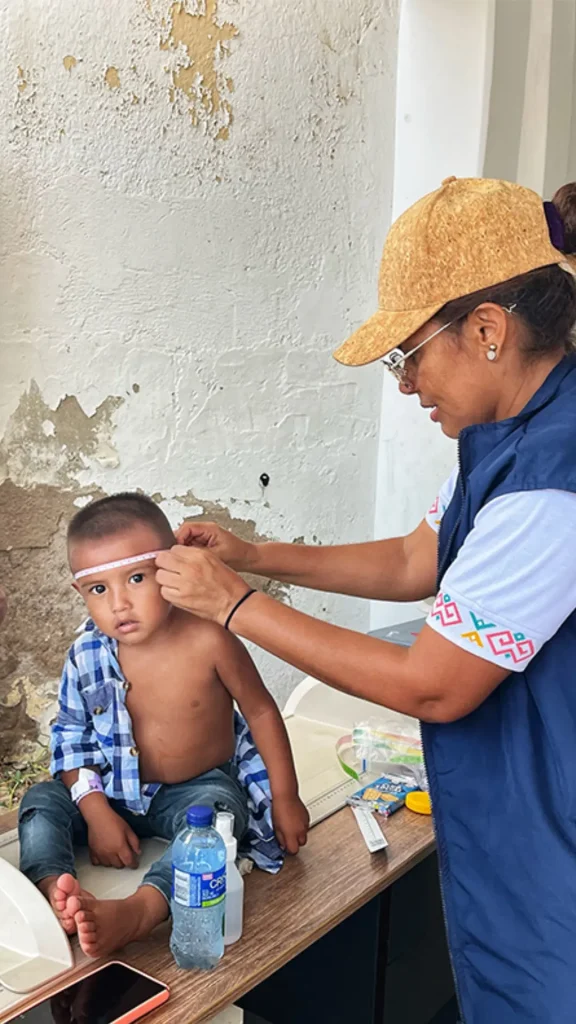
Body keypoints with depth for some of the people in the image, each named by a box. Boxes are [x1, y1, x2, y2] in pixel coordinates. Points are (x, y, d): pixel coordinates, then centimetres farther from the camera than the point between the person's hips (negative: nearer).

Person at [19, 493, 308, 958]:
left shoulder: (207, 641, -21)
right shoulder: (88, 657, -13)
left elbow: (261, 711, -10)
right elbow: (71, 737, -2)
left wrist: (286, 798, -7)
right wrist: (97, 812, -15)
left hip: (200, 789, -3)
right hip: (116, 792, 4)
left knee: (217, 814, -35)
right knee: (42, 801, -15)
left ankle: (139, 910, -52)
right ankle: (53, 889, -41)